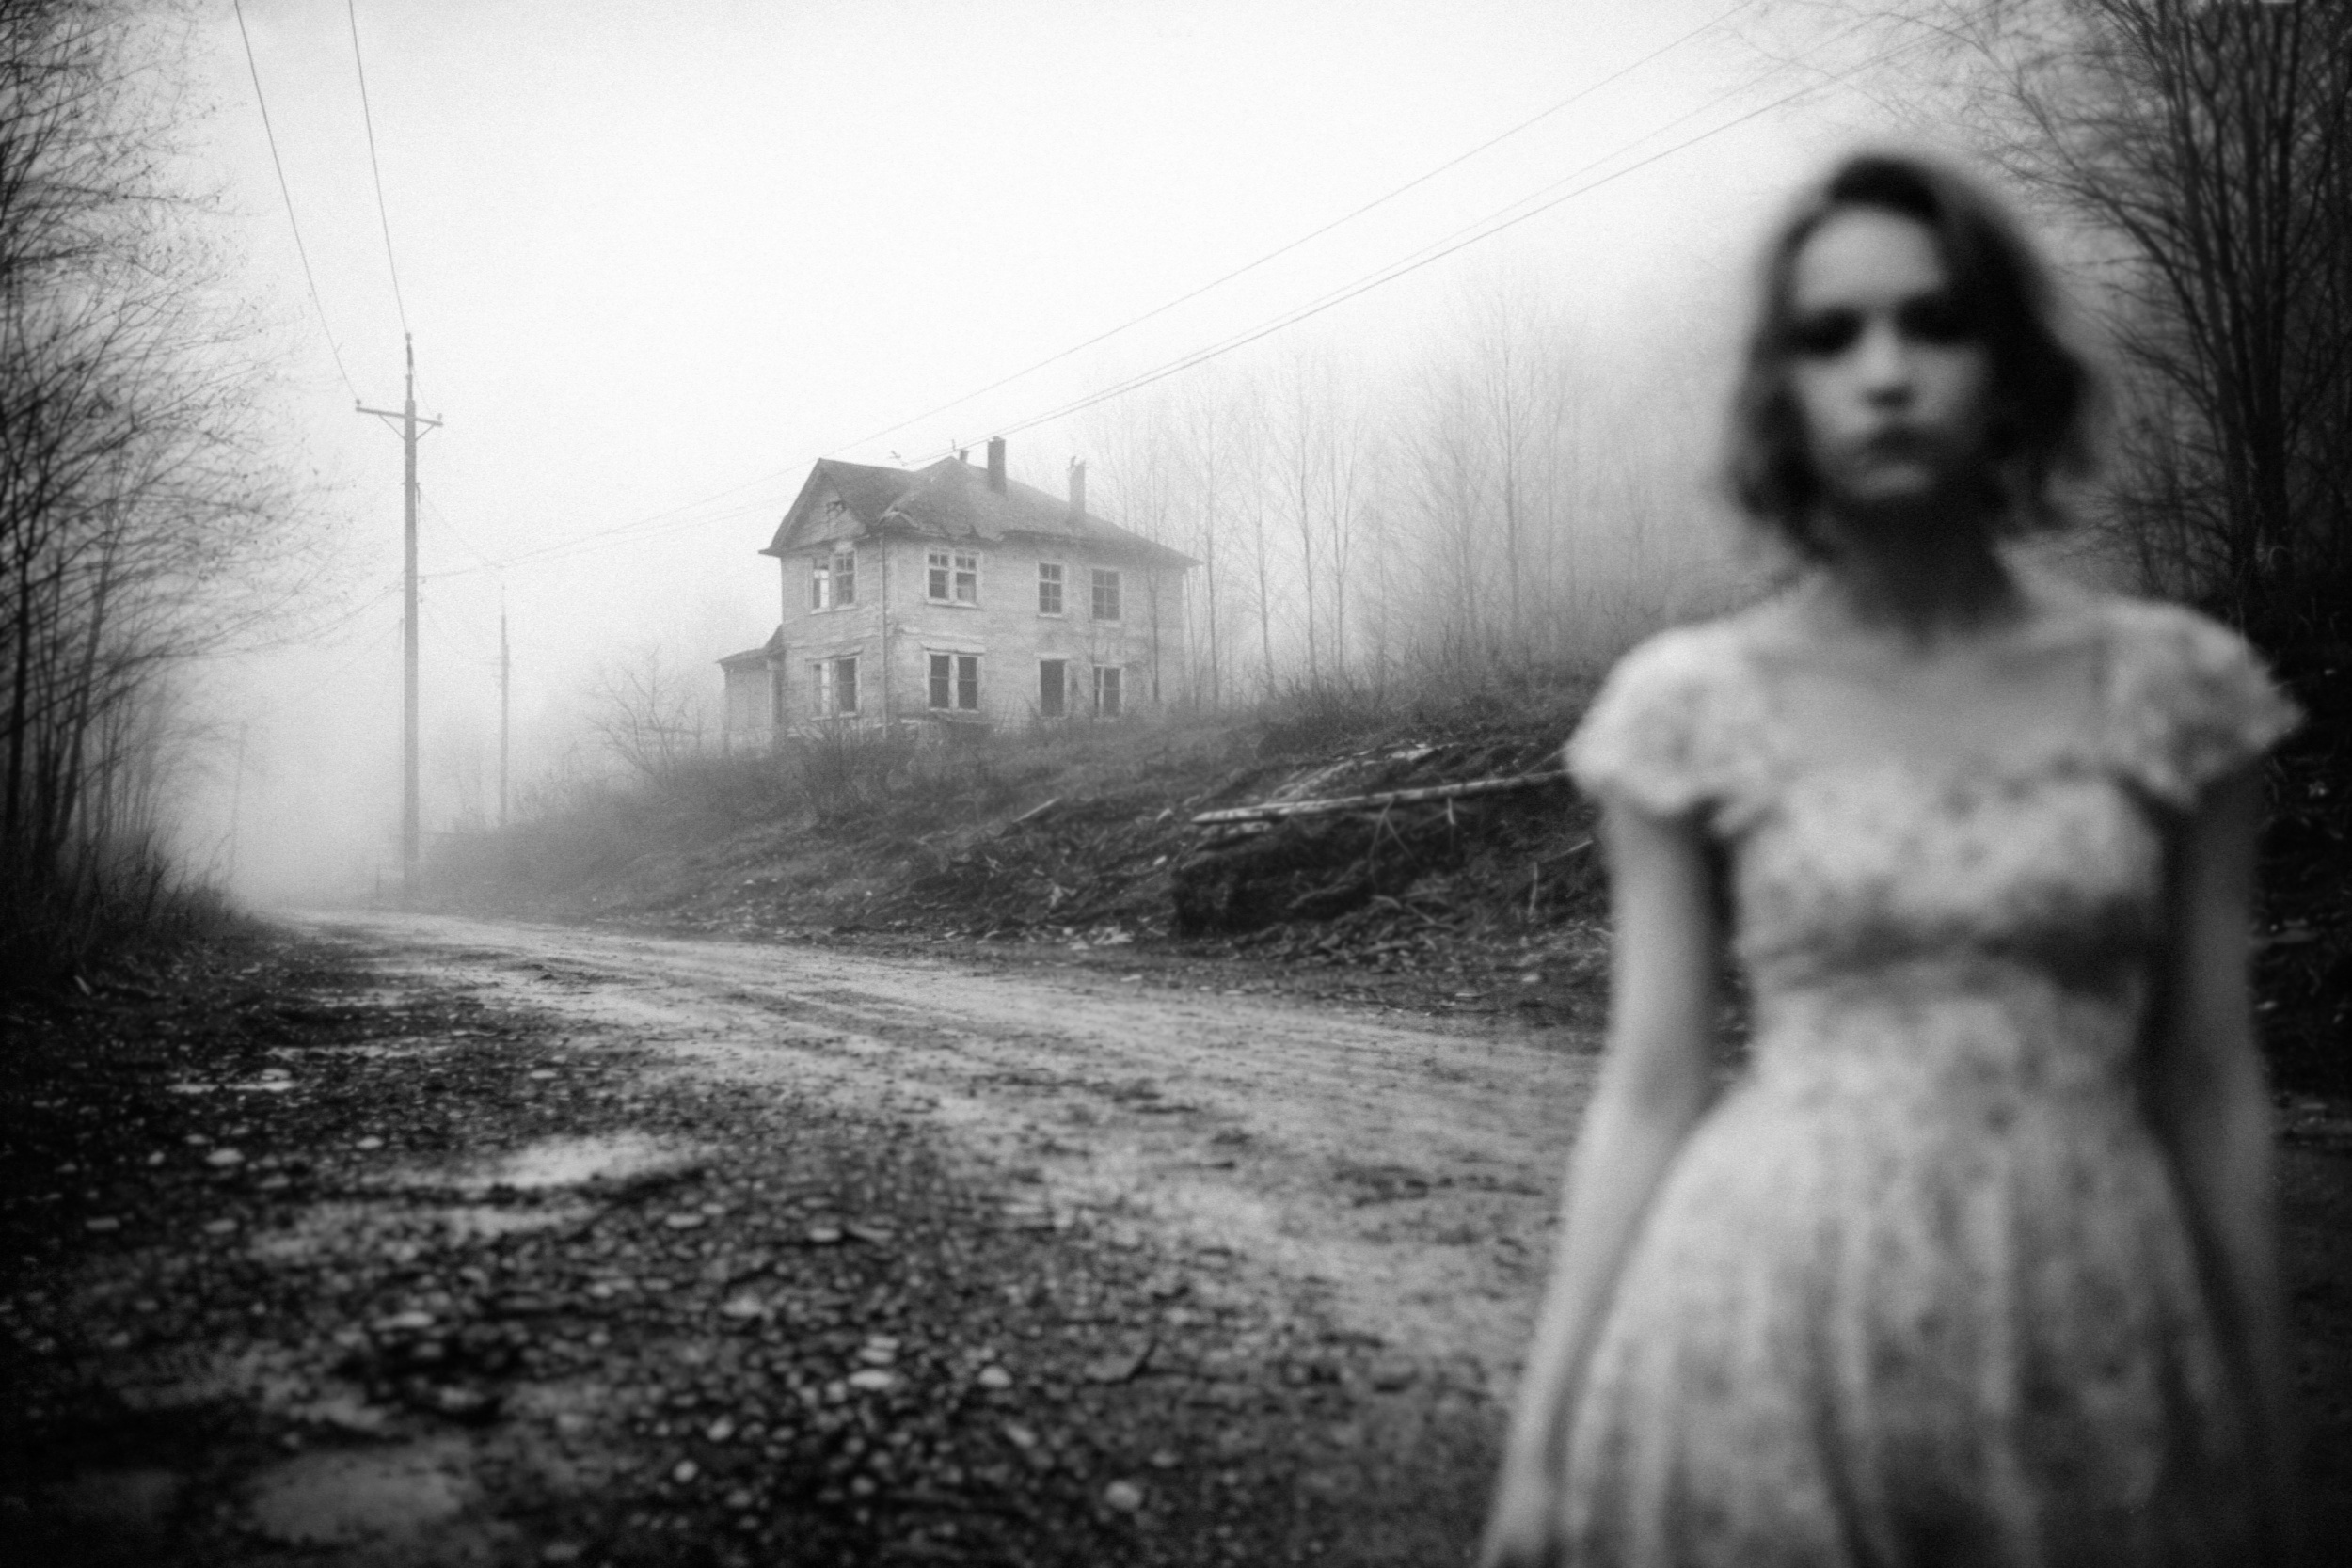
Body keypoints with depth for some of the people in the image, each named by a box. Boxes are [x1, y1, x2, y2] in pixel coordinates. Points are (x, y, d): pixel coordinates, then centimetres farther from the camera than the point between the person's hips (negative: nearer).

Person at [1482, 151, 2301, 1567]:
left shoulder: (2175, 685, -1)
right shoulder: (1691, 701, -4)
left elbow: (2210, 1085, 3)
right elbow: (1648, 1090, -2)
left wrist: (2267, 1440, 6)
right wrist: (1544, 1438, -2)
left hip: (2095, 1345, 2)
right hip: (1774, 1332, -1)